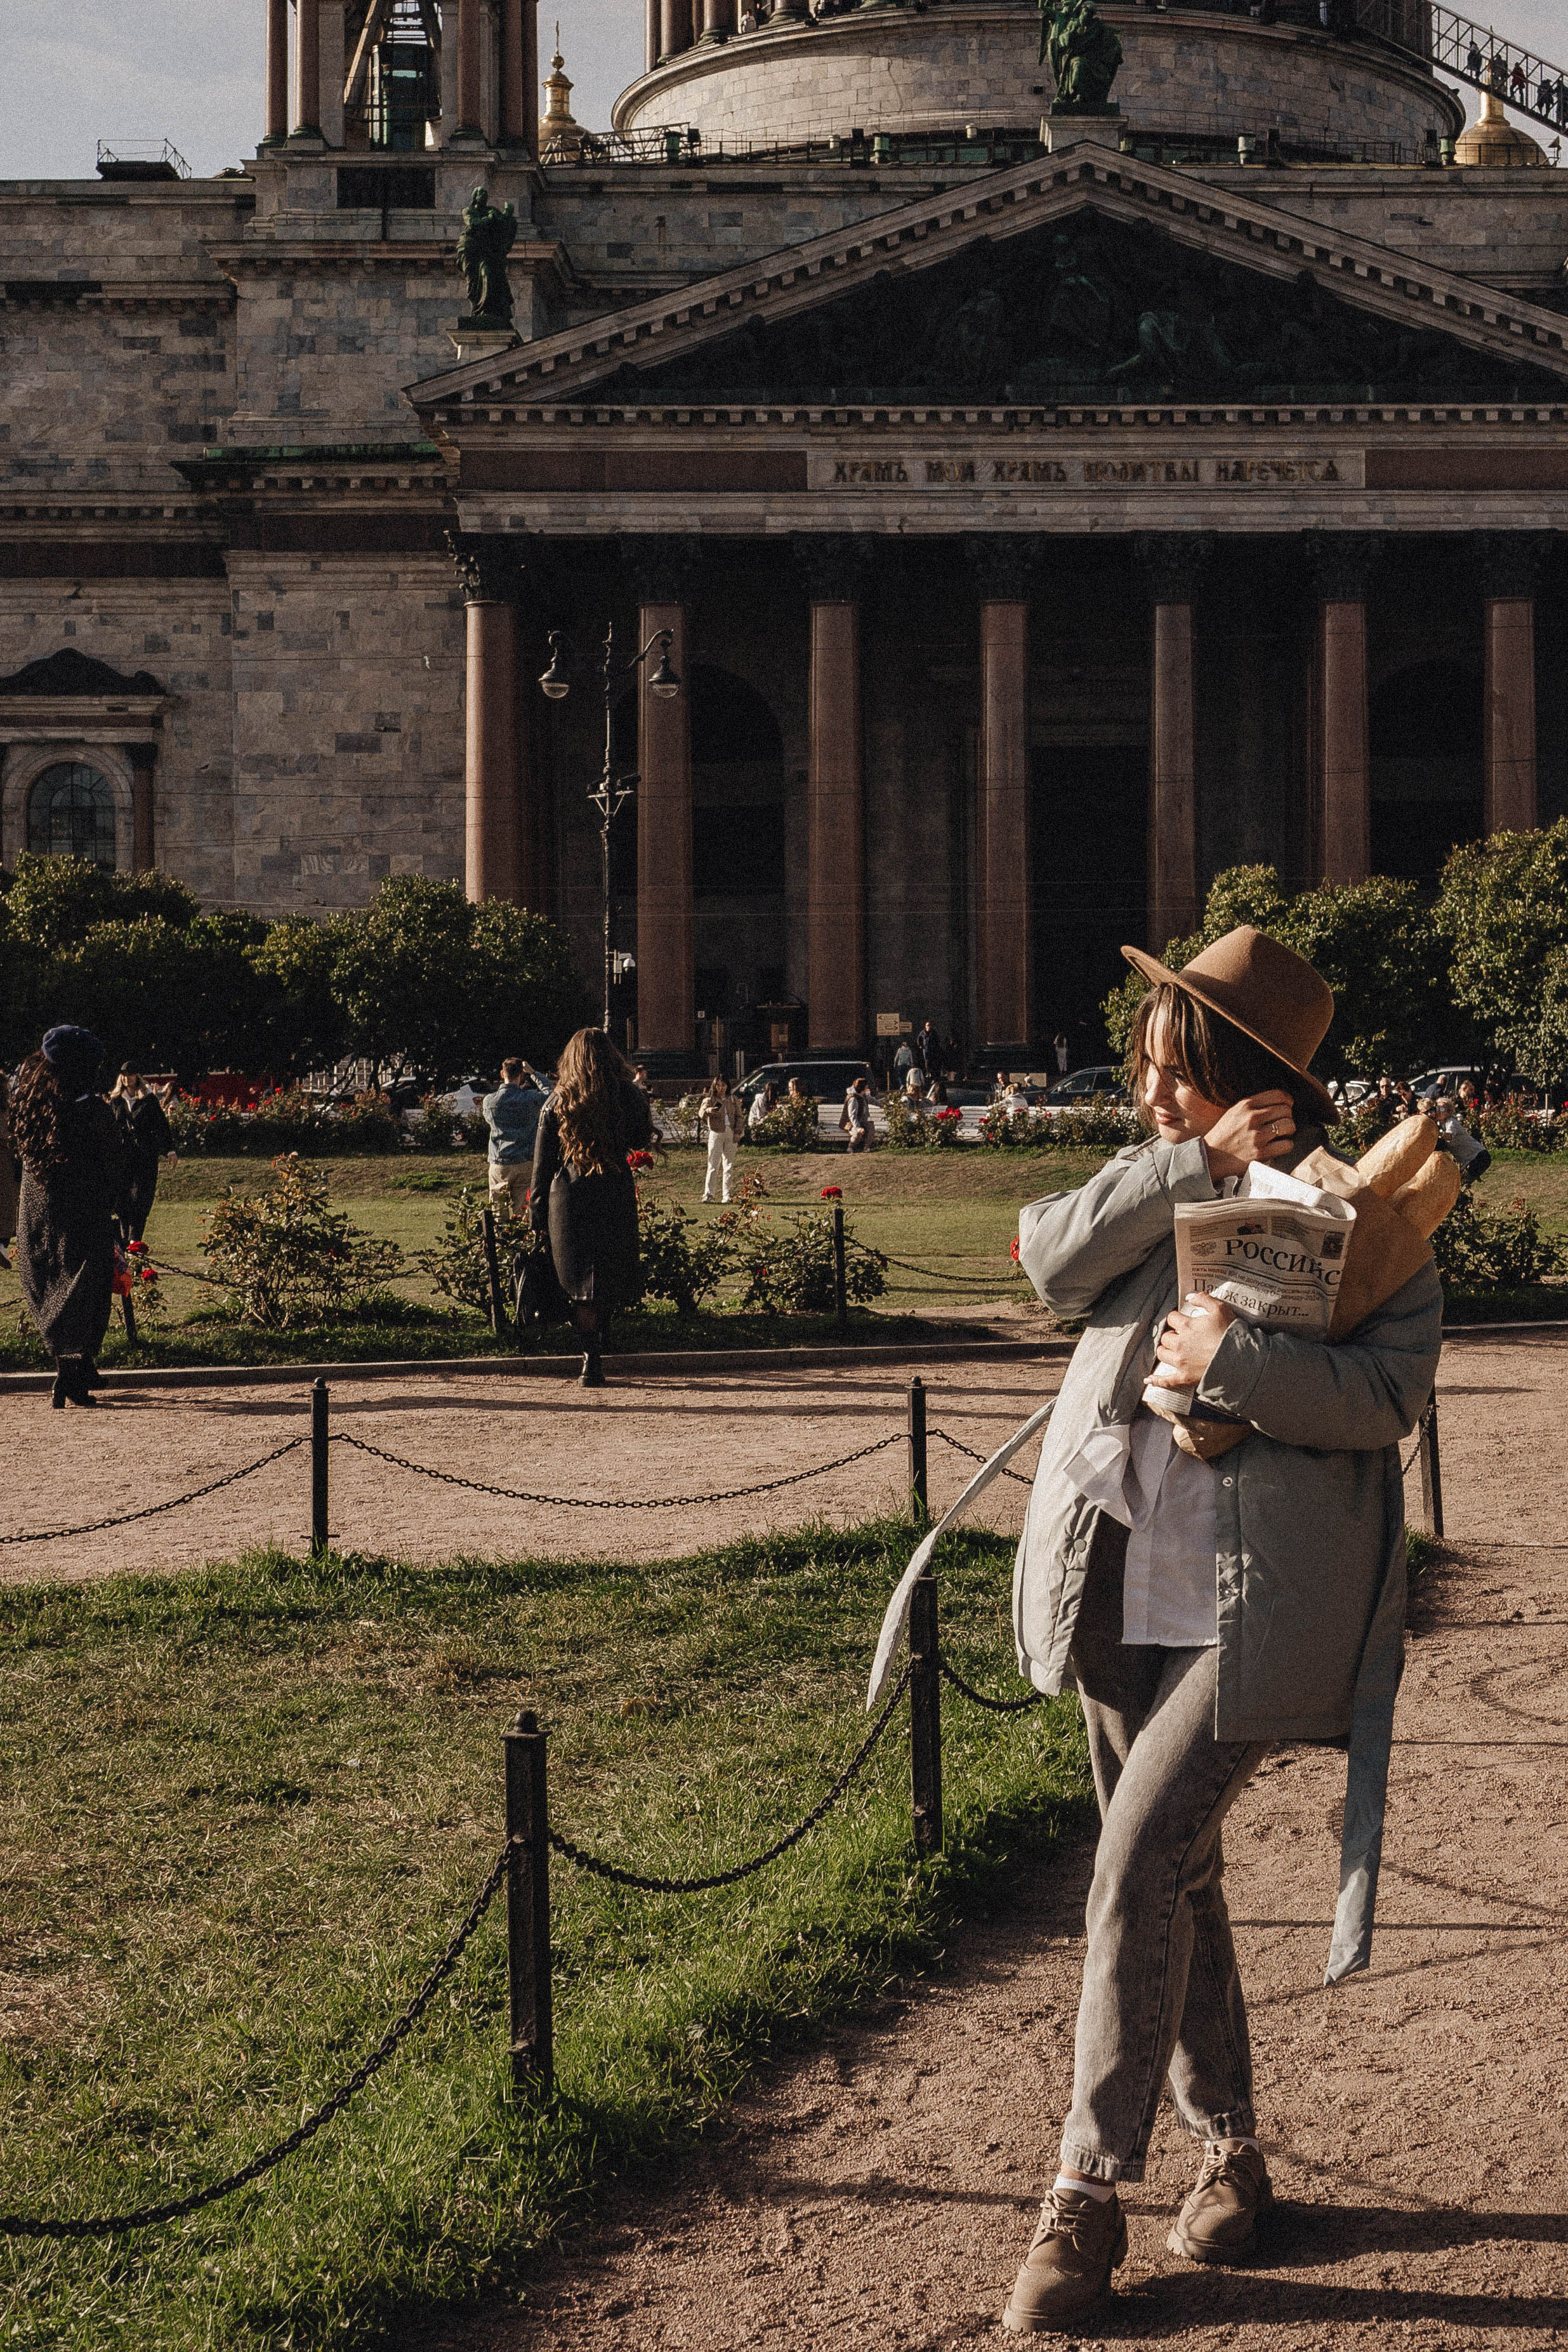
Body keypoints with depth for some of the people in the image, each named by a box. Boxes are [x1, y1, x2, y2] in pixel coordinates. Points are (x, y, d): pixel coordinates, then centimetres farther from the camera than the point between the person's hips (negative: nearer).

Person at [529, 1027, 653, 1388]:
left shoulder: (557, 1103, -2)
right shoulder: (627, 1096, -3)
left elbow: (543, 1161, 0)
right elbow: (641, 1141, 13)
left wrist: (537, 1212, 6)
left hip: (569, 1201, 0)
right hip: (616, 1201, 0)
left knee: (582, 1283, 3)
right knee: (610, 1277, 13)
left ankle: (591, 1358, -7)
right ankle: (596, 1357, 18)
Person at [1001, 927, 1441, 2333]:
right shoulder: (1158, 1186, 11)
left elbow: (1393, 1396, -14)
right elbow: (1052, 1259, -8)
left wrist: (1234, 1361, -22)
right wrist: (1195, 1165, -15)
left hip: (1252, 1608, -6)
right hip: (1118, 1584, 6)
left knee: (1139, 1878, -12)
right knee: (1174, 1879, 14)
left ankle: (1088, 2203, -3)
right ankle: (1233, 2156, 30)